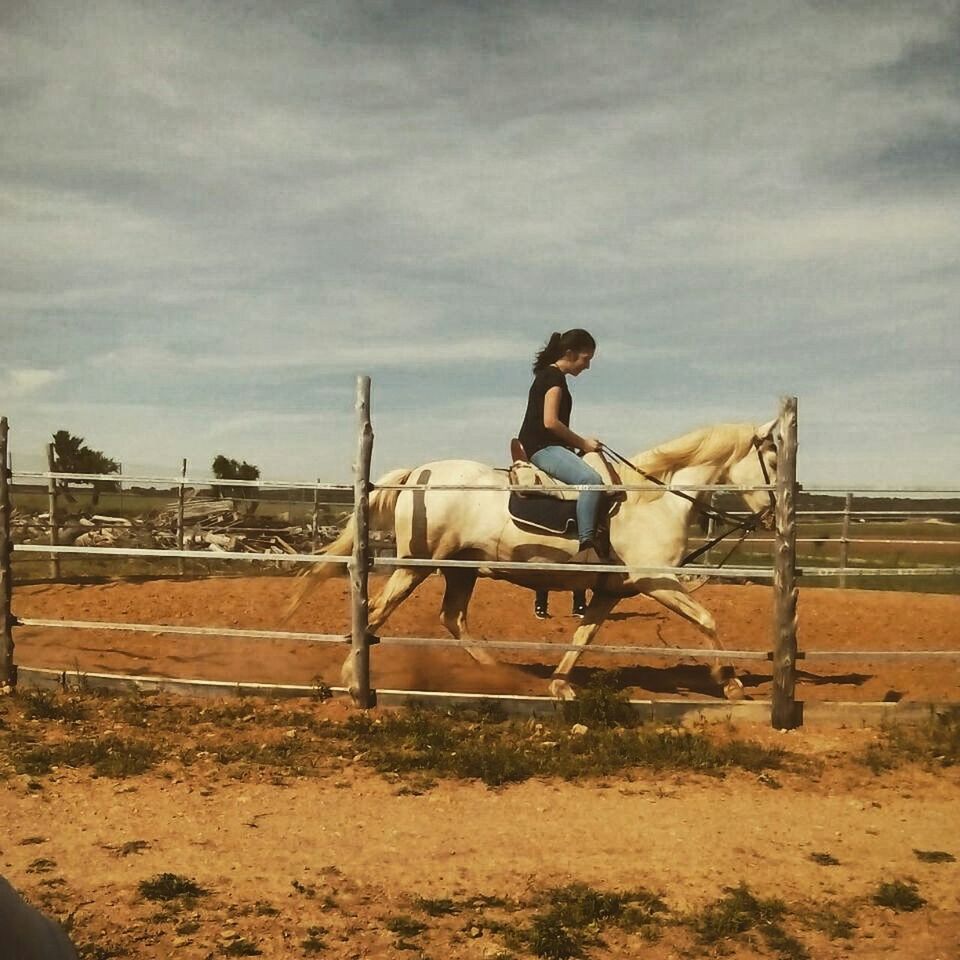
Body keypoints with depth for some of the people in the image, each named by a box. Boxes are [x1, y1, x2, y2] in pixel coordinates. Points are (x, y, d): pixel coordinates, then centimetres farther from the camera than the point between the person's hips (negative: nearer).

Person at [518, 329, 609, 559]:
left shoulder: (547, 375, 22)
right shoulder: (554, 376, -8)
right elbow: (550, 422, -19)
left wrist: (581, 443, 13)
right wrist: (582, 443, -9)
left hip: (546, 447, 11)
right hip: (542, 448, -11)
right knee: (591, 479, -31)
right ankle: (587, 545, -33)